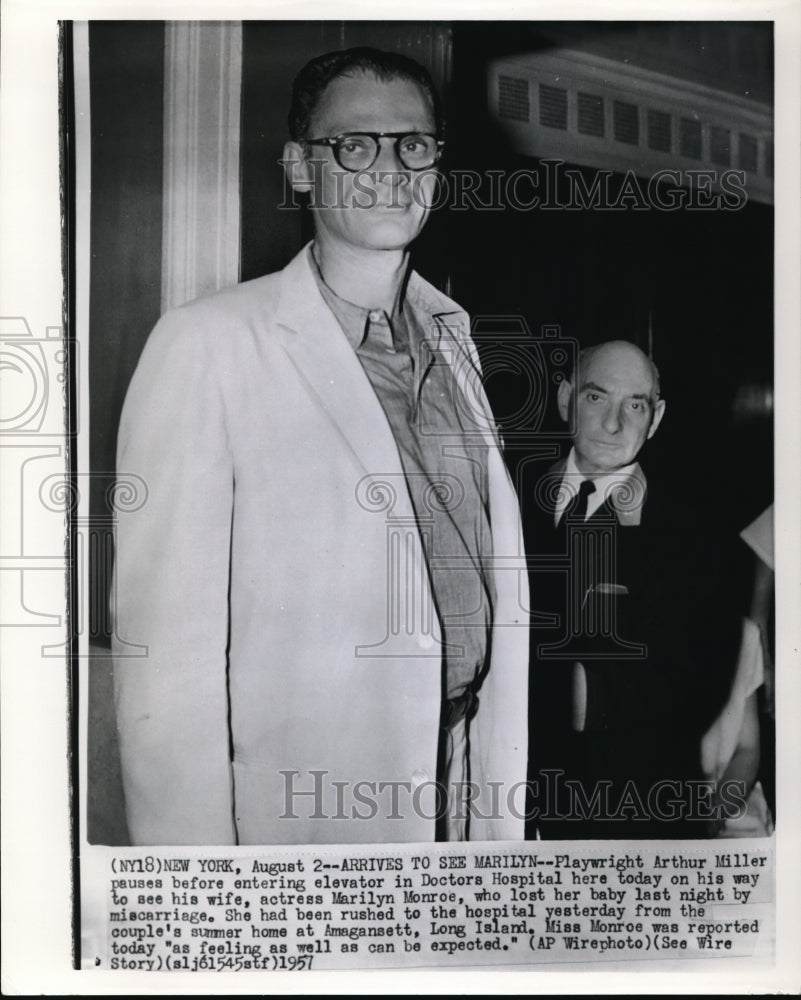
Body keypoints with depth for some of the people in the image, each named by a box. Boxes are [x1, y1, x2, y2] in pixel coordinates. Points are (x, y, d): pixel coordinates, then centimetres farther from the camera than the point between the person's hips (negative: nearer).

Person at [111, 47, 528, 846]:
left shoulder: (451, 332, 5)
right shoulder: (207, 345, -14)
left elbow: (494, 564, 8)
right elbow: (166, 638, -16)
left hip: (470, 781, 6)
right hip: (306, 809, -5)